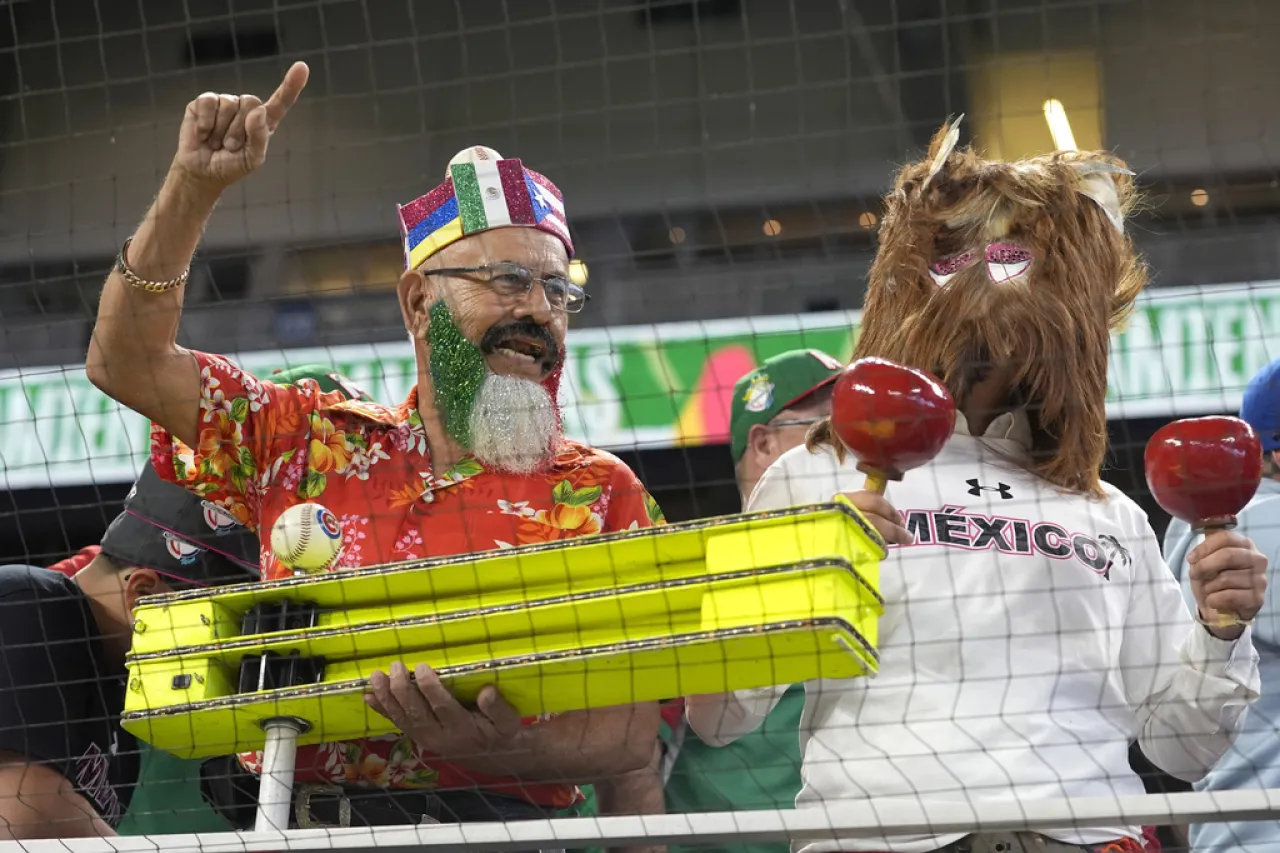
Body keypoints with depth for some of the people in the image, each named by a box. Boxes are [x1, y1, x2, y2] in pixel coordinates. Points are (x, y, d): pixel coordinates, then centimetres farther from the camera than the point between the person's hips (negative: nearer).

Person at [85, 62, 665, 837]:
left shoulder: (602, 497, 9)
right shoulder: (308, 442, 15)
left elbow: (632, 733, 3)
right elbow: (128, 361, 14)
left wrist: (502, 748, -18)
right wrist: (194, 187, 2)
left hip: (492, 822, -1)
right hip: (282, 824, 2)